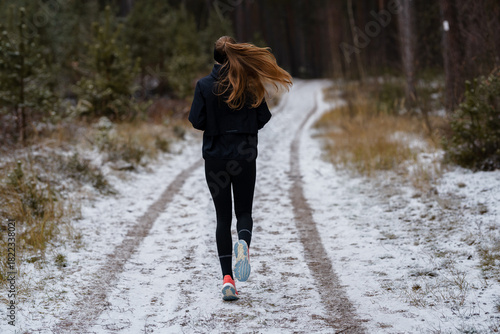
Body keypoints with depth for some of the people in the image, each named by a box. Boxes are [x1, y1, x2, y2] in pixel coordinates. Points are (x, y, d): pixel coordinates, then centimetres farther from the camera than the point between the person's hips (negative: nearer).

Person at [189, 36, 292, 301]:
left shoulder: (204, 85, -5)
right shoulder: (250, 84, -3)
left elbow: (197, 121, -7)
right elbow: (263, 118, -2)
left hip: (215, 157, 0)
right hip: (244, 155, 0)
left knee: (223, 217, 7)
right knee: (244, 212, 12)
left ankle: (227, 277, -3)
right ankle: (243, 243, -23)